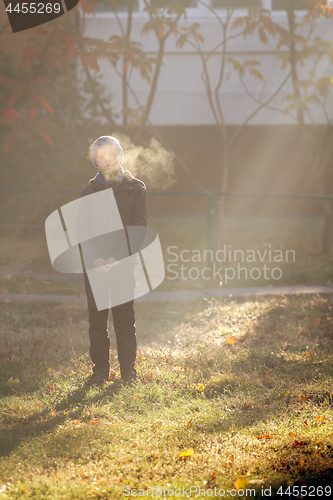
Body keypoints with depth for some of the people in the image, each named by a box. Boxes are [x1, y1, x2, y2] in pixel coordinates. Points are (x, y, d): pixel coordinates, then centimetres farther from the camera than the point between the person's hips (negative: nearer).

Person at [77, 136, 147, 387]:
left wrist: (119, 258, -12)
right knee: (97, 318, 2)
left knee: (124, 317, -2)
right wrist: (94, 258, -9)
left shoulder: (134, 188, 5)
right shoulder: (90, 190, 11)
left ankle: (129, 371, 6)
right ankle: (100, 370, 9)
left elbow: (140, 227, -1)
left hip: (123, 262, -2)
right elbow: (82, 228, 7)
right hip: (94, 263, 2)